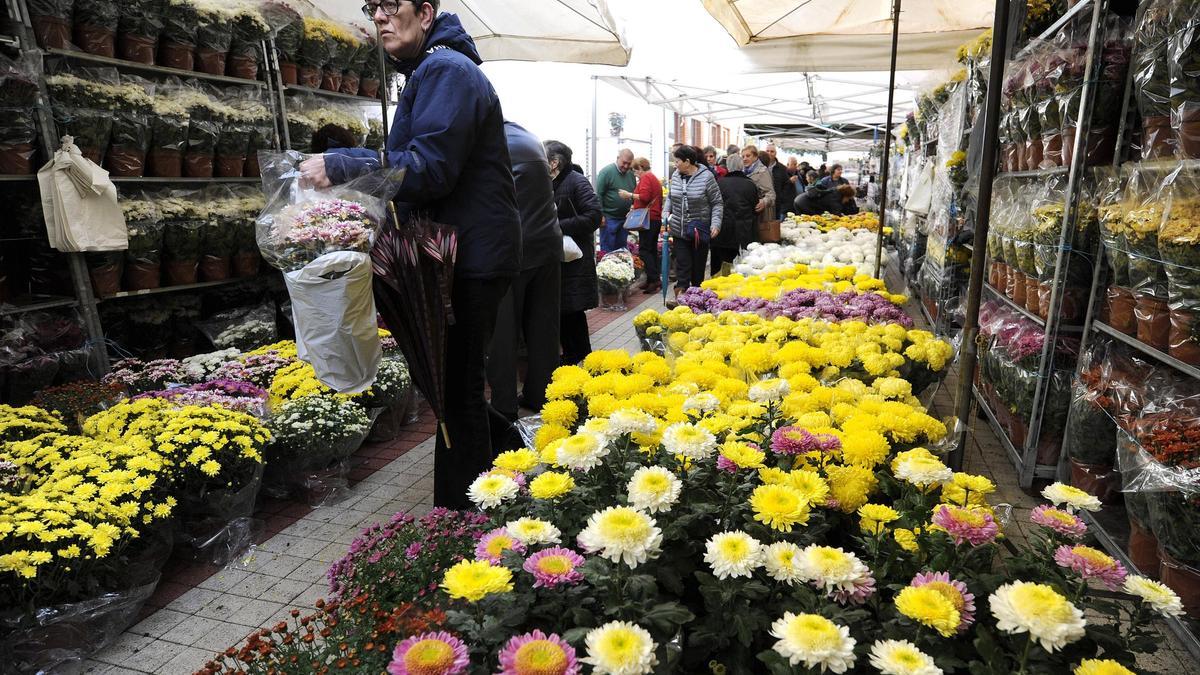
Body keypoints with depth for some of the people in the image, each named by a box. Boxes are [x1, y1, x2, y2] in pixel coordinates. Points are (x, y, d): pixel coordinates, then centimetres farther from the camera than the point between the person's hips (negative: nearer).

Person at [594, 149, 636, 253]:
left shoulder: (631, 174, 9)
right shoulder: (606, 172, -10)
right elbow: (598, 194, -13)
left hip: (625, 217, 6)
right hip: (609, 218, -6)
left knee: (621, 249, 13)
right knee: (607, 249, -2)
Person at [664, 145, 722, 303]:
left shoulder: (706, 176, -10)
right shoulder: (676, 175, 5)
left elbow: (717, 203, -6)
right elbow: (670, 197, 20)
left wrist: (716, 224, -16)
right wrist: (667, 212, 4)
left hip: (700, 230, -3)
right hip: (679, 230, 3)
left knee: (698, 265, 7)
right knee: (682, 263, -3)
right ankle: (679, 295, -6)